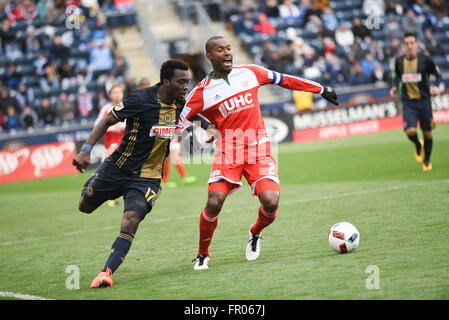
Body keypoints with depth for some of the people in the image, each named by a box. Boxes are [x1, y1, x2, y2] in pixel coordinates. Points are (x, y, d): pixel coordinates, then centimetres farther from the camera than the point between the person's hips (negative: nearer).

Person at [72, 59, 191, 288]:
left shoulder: (180, 104, -3)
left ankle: (106, 272, -20)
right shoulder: (140, 99, -20)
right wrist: (86, 150, -23)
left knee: (130, 222, -20)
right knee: (85, 207, 17)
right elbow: (107, 121, -14)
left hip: (147, 178, 2)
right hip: (118, 167, -1)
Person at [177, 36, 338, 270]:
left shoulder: (249, 73, 7)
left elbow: (284, 80, 19)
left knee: (270, 202, -18)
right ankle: (202, 255, 5)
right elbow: (179, 122, 1)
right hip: (227, 152, -2)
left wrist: (321, 90, 24)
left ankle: (255, 234, 18)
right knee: (214, 203, -20)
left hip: (259, 150, 2)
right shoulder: (202, 92, -1)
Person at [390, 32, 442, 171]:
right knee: (410, 131, -18)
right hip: (408, 102, 1)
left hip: (424, 101, -1)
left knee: (427, 133, 3)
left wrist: (436, 86, -17)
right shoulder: (399, 61, 3)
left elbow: (438, 75, 2)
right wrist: (395, 87, 3)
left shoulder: (425, 60, -6)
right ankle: (418, 146, 18)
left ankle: (427, 160, 26)